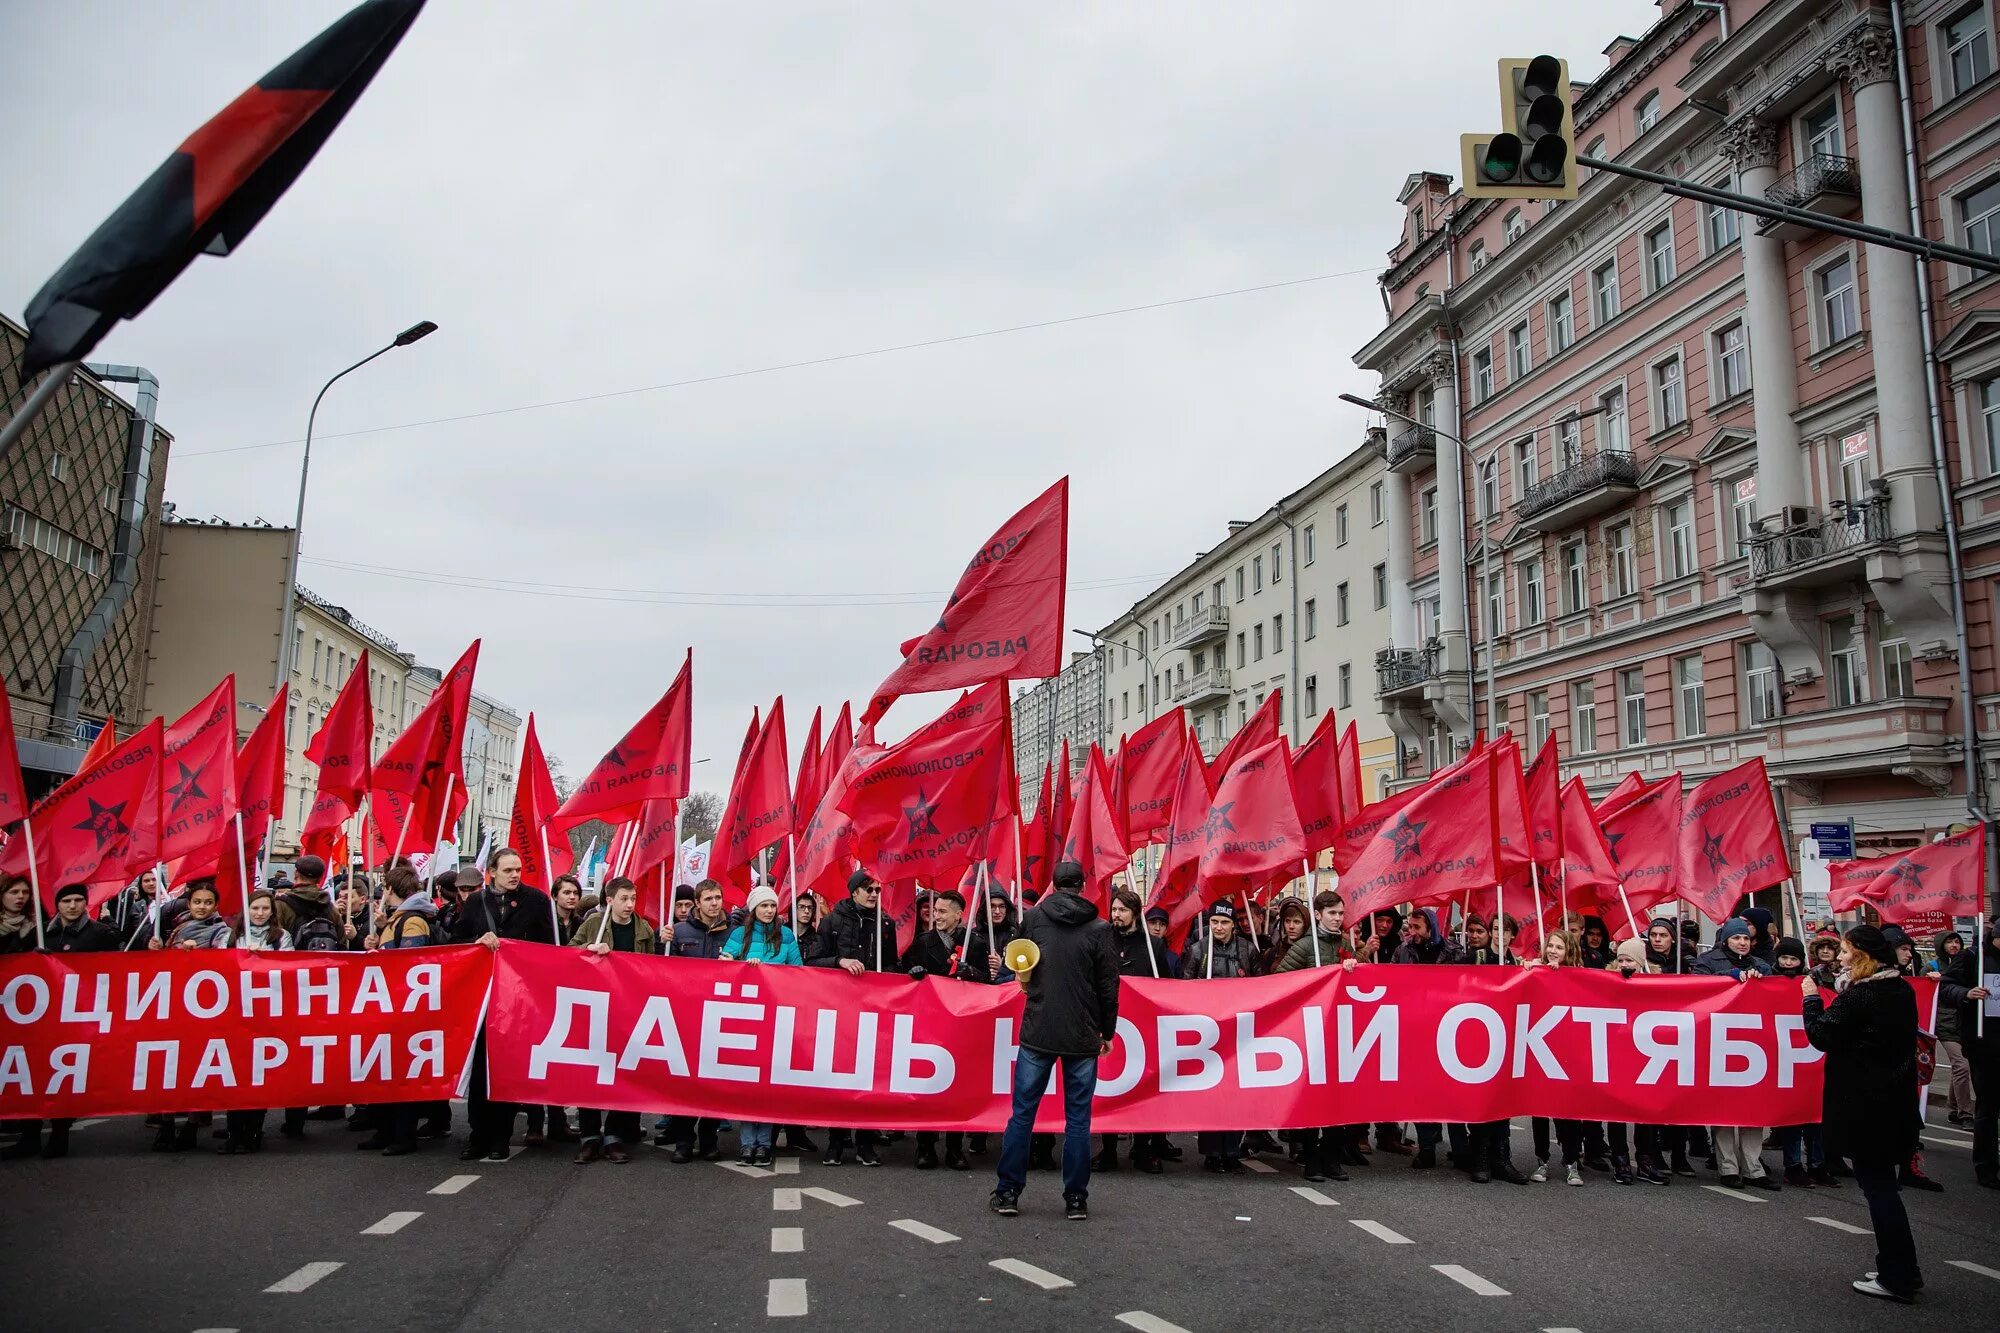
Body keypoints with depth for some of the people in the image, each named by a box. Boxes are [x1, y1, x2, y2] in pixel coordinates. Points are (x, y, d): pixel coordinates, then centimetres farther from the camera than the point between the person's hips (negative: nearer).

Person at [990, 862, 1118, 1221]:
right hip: (1083, 1037, 0)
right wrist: (1107, 1031, 9)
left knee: (1022, 1113, 8)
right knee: (1077, 1119, 7)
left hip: (1037, 1033, 0)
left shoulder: (1033, 918, 0)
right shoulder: (1099, 929, -3)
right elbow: (1109, 985, -1)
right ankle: (1076, 1199, 10)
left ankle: (1008, 1193, 12)